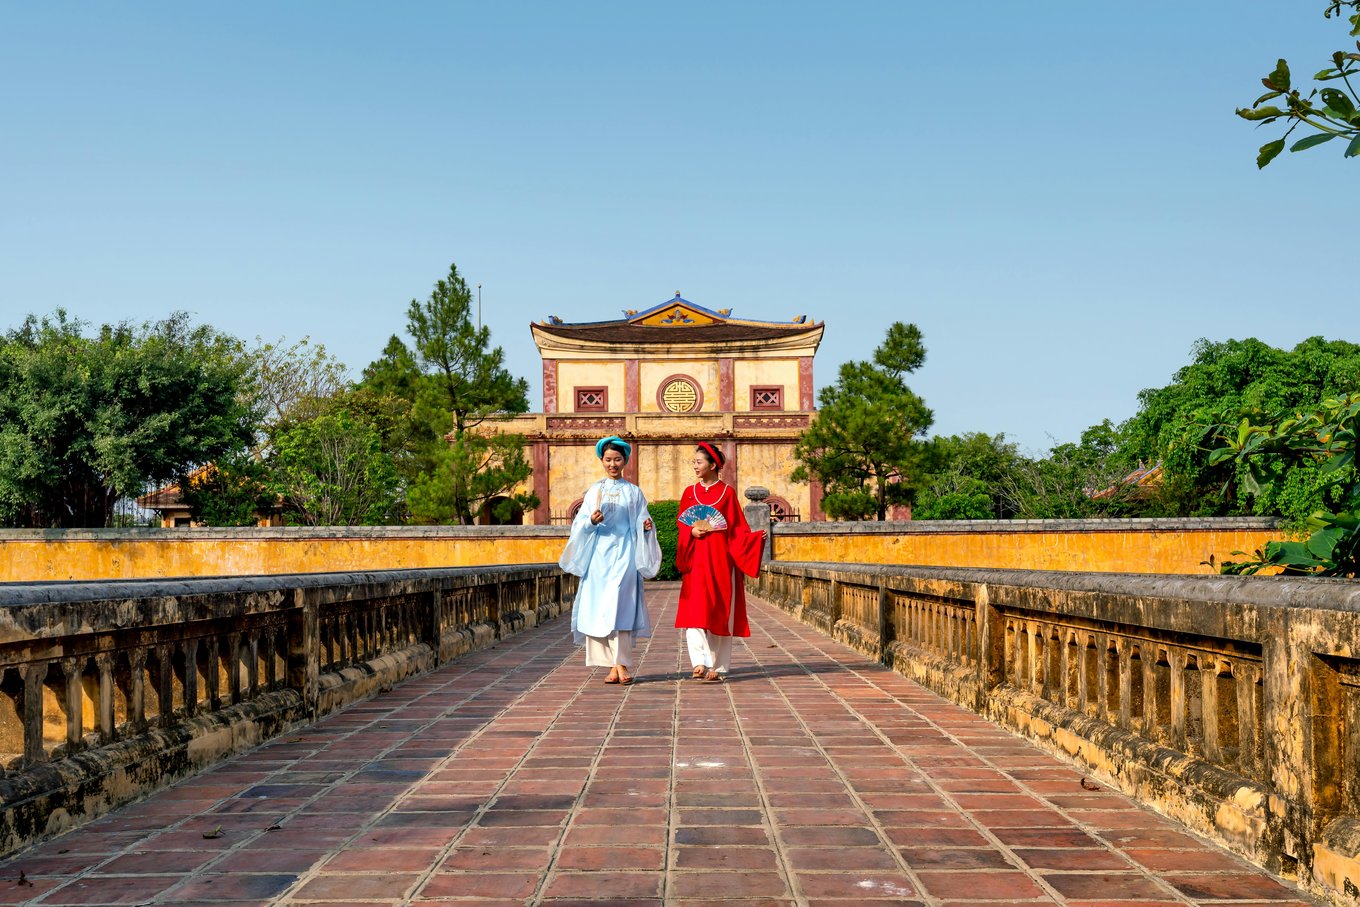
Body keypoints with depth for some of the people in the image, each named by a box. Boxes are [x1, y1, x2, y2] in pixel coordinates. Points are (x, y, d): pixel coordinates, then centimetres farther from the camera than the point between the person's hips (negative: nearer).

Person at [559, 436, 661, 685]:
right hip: (598, 554, 2)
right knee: (597, 608, -4)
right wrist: (591, 521, -13)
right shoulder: (594, 491, 14)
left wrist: (646, 526, -12)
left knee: (618, 606, -15)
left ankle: (621, 664, -16)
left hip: (623, 554, -2)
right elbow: (580, 523, 7)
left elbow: (641, 523, 10)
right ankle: (614, 665, 0)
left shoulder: (633, 492, 11)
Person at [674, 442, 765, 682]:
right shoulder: (690, 493, 11)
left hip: (720, 559, -2)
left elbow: (738, 528, 1)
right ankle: (700, 662, -17)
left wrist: (756, 537, -16)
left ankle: (718, 667, 5)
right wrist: (692, 531, -10)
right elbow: (681, 525, 11)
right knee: (695, 612, -12)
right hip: (696, 561, 2)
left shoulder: (727, 492, 3)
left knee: (719, 614, -1)